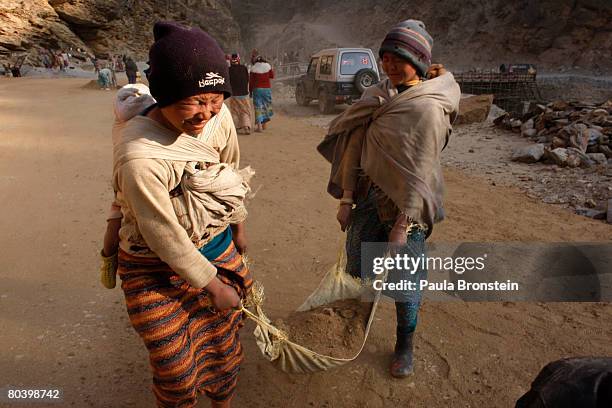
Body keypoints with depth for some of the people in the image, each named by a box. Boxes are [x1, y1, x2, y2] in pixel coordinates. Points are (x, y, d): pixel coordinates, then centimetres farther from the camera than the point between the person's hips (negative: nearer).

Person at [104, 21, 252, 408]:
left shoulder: (220, 116, -14)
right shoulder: (139, 156, -32)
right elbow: (165, 239, -22)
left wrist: (238, 226, 16)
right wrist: (214, 286, -11)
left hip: (217, 249, 6)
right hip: (158, 268, -5)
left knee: (225, 340, 22)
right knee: (176, 370, 11)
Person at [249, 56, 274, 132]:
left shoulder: (253, 69, -3)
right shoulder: (268, 66, 1)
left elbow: (251, 81, -2)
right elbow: (272, 76, 14)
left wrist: (250, 91, 6)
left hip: (257, 89, -2)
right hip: (267, 88, 2)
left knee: (258, 107, 0)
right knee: (266, 105, 15)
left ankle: (259, 126, -8)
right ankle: (265, 124, 20)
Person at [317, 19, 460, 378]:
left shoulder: (429, 108, -16)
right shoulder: (378, 97, 2)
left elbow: (420, 172, -19)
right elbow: (355, 147, 2)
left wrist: (403, 224, -19)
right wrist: (346, 199, -1)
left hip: (406, 204, -5)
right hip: (368, 196, 6)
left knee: (405, 281, 9)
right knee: (359, 268, 16)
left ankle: (405, 347, 34)